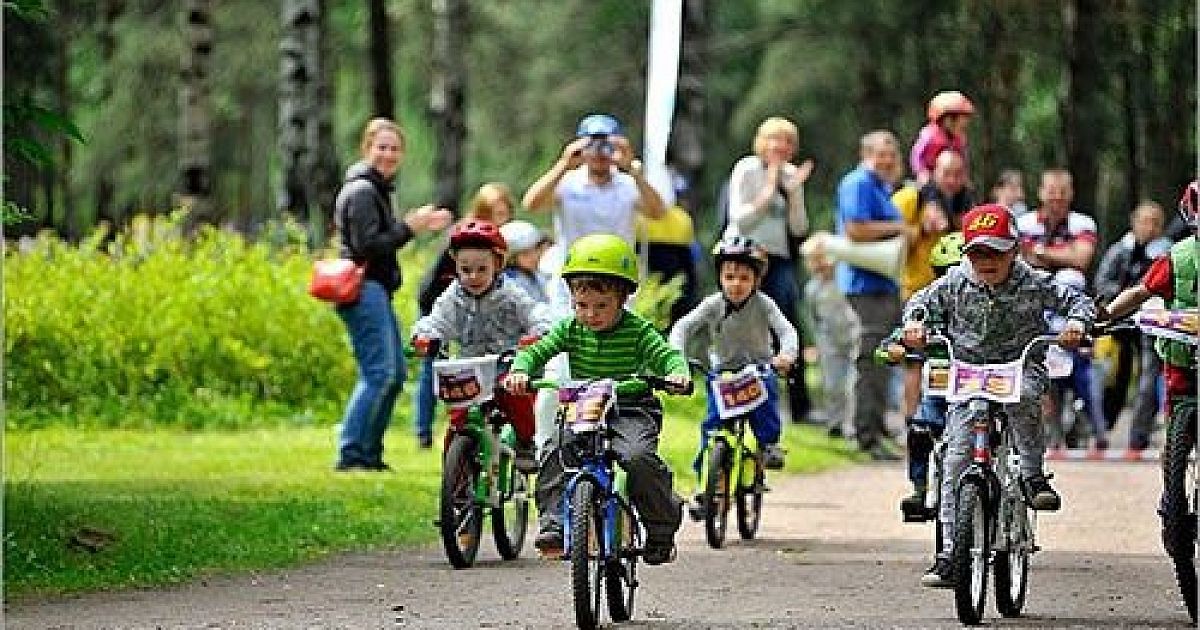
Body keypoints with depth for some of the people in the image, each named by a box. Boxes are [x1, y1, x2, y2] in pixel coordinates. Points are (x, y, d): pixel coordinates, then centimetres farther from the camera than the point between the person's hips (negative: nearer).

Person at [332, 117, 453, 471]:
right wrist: (409, 227, -18)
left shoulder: (377, 189, 20)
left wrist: (420, 226, 16)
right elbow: (368, 246, -20)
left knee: (396, 373, 12)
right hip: (364, 291, -11)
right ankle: (350, 453, -16)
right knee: (379, 372, -16)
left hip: (377, 292, 11)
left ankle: (369, 453, 16)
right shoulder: (361, 192, -12)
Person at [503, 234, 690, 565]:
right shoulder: (569, 329, 3)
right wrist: (519, 370, -24)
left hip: (631, 410, -3)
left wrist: (677, 373, -37)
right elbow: (537, 351, -2)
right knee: (554, 452, -23)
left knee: (639, 456, -28)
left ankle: (661, 528, -11)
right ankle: (553, 522, -17)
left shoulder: (637, 330, -5)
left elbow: (666, 354, -13)